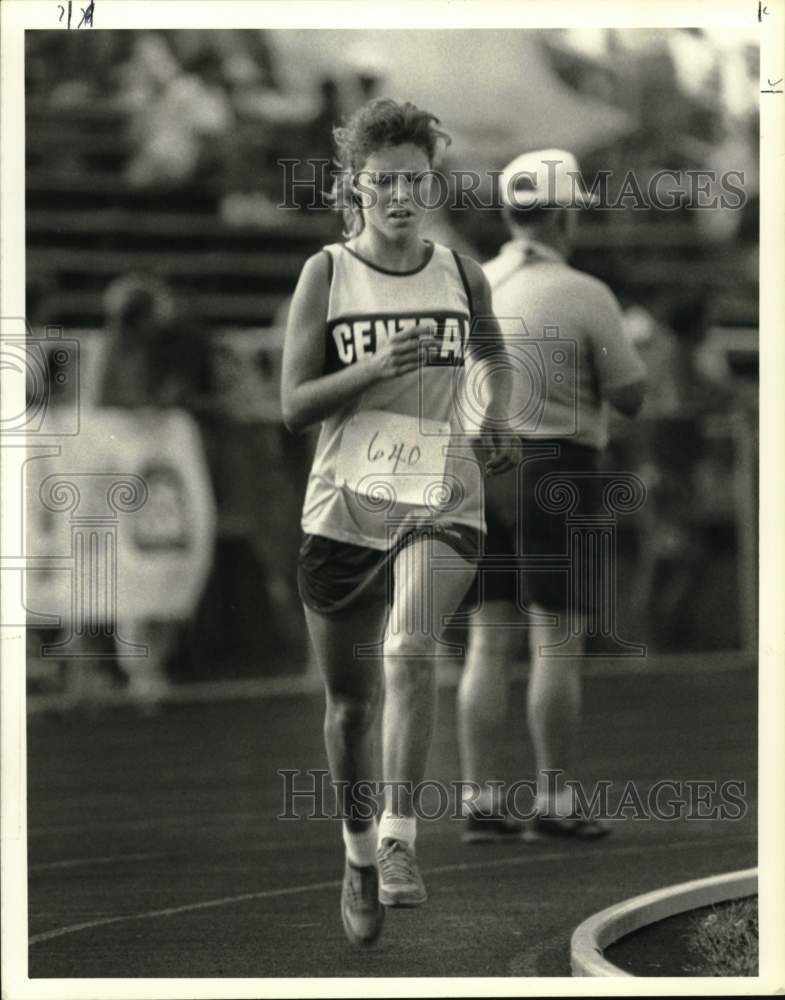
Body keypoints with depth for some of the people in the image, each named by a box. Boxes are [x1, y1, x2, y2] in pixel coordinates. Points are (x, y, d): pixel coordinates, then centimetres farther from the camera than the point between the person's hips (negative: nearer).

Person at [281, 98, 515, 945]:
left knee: (410, 651, -27)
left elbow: (491, 354, 26)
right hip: (344, 505, 0)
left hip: (441, 500, 0)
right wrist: (376, 368, -19)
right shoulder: (327, 274, -2)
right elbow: (293, 405, -5)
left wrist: (495, 422, 8)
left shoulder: (460, 274, 4)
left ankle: (400, 838, -24)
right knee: (349, 700, 9)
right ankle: (359, 856, 30)